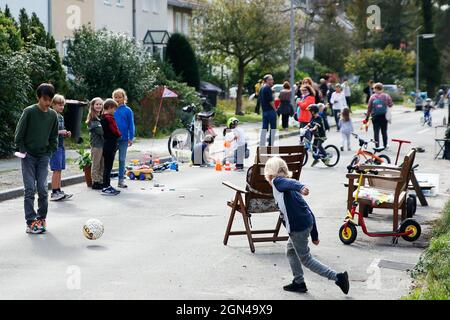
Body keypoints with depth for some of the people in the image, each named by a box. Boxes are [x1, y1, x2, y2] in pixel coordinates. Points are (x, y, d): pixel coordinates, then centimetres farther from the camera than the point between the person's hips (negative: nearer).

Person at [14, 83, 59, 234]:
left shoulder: (53, 115, 2)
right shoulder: (29, 112, -10)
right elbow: (19, 134, -5)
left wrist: (50, 152, 4)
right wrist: (22, 151, -8)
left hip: (43, 156, 3)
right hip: (29, 156, -3)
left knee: (43, 189, -1)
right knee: (30, 189, -6)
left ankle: (41, 217, 14)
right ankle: (31, 222, -4)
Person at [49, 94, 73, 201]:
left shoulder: (61, 117, 15)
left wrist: (66, 134, 6)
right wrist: (60, 132, -18)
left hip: (61, 145, 8)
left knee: (59, 170, 9)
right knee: (56, 170, -8)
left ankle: (59, 191, 12)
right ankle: (54, 193, -5)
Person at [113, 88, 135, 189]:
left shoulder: (127, 110, -4)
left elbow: (131, 125, -1)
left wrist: (131, 138, -4)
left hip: (123, 139, -1)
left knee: (122, 160, 8)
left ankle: (121, 180, 15)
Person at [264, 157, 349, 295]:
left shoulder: (277, 181, -1)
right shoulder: (290, 190, 22)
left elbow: (289, 183, -26)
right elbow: (309, 211, 19)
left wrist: (300, 187, -49)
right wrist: (314, 235, 23)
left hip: (298, 226, -9)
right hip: (307, 223, 9)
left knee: (305, 259, 3)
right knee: (290, 251, 26)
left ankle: (337, 277, -1)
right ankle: (299, 283, 31)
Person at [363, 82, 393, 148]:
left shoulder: (372, 97, -7)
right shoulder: (386, 96, -5)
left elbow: (369, 108, -4)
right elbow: (390, 105, 2)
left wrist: (367, 118, 4)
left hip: (375, 117, -1)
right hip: (384, 116, 1)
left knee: (376, 132, 4)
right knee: (384, 132, 15)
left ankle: (377, 146, 1)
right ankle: (385, 145, 24)